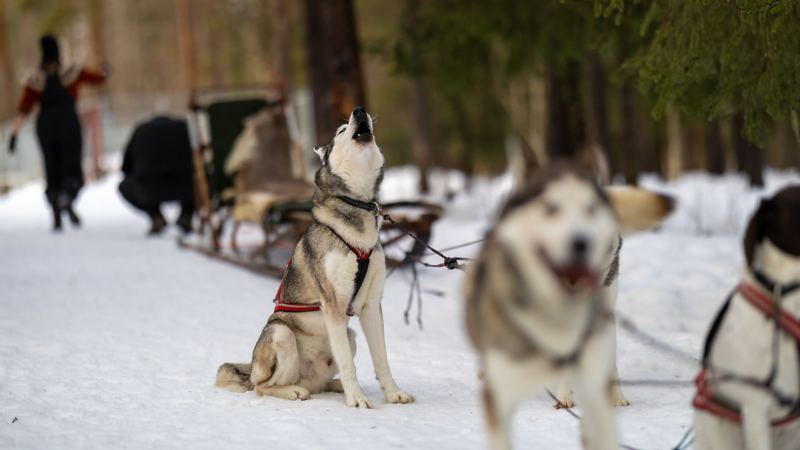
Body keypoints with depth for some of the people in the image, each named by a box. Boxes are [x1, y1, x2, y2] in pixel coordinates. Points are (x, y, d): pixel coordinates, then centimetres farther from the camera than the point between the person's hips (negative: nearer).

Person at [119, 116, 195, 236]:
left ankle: (156, 218, 13)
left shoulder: (141, 131, 27)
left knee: (125, 186, 34)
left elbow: (126, 168, 31)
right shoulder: (183, 127, 27)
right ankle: (186, 216, 17)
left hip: (151, 190, 0)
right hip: (187, 189, 0)